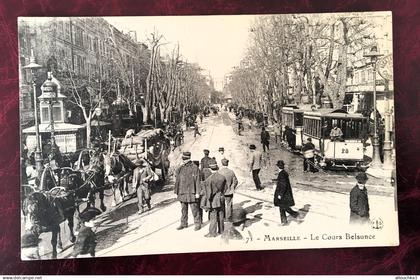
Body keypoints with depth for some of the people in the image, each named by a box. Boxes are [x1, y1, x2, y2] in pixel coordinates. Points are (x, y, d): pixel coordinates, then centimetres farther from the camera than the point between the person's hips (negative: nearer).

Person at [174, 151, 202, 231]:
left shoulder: (195, 168, -8)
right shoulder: (180, 168, 8)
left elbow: (197, 181, -9)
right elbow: (178, 180, 13)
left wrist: (198, 192, -12)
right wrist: (176, 191, 13)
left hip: (191, 192, -5)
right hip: (182, 192, 5)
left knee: (194, 209, 1)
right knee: (183, 209, 14)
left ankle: (198, 224, 14)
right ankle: (183, 223, 26)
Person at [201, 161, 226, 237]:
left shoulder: (209, 179, -19)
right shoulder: (222, 177, -2)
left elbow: (208, 192, -17)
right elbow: (224, 188, 7)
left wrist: (208, 200, -9)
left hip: (213, 200, -6)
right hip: (221, 199, 6)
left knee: (213, 217, 2)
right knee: (221, 216, 15)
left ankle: (212, 232, 9)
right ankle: (221, 230, 27)